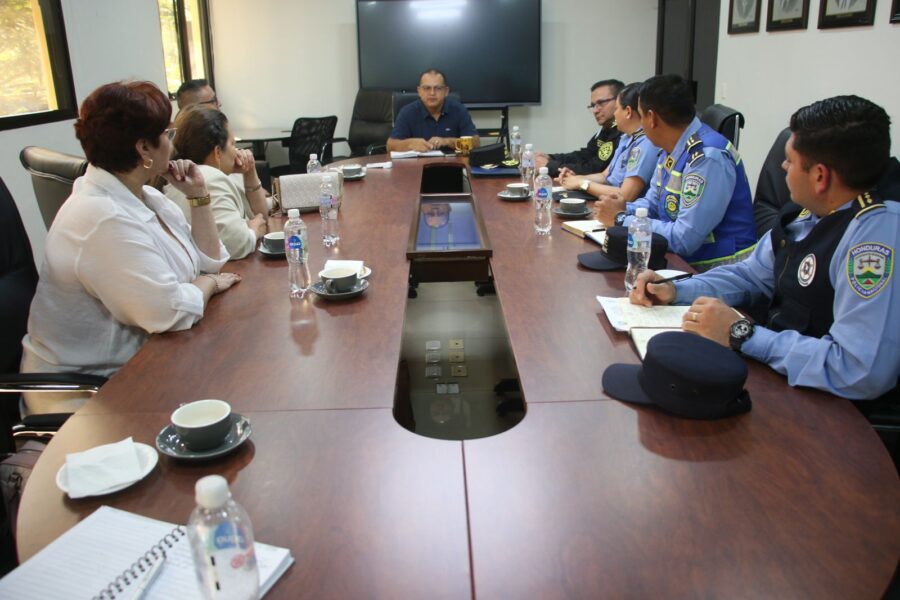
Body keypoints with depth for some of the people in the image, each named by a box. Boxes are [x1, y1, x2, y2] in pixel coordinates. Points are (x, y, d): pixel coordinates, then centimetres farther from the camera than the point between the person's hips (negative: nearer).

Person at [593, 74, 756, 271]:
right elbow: (652, 203, 20)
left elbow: (684, 240, -24)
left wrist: (621, 219, -15)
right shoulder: (671, 149, 6)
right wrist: (624, 209, -2)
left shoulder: (707, 157, -21)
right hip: (682, 262, 8)